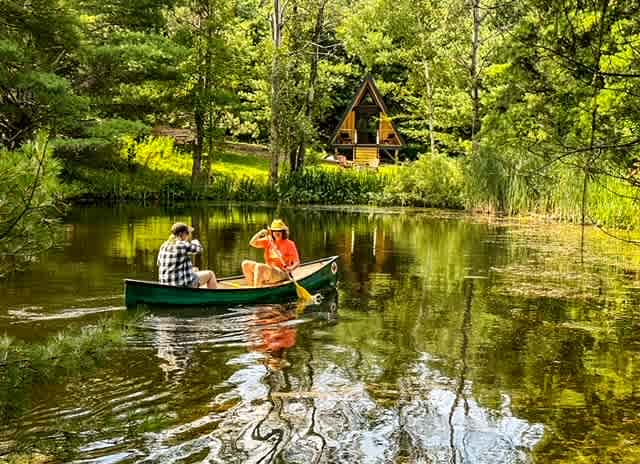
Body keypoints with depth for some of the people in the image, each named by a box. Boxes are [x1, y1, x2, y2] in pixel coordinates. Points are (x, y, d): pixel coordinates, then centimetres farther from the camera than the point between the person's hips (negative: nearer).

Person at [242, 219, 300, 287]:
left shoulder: (289, 244, -4)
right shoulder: (268, 241, 10)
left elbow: (297, 262, -8)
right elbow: (252, 243, 3)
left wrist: (291, 268, -30)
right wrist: (260, 232, -11)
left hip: (282, 274, -7)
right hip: (268, 270, 7)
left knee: (259, 266, -30)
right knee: (245, 264, -2)